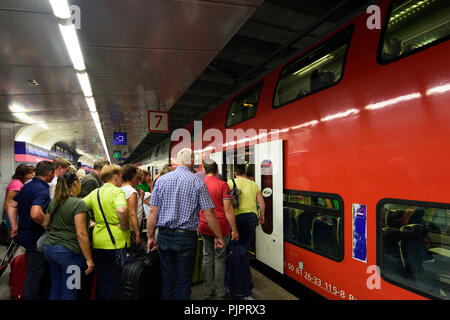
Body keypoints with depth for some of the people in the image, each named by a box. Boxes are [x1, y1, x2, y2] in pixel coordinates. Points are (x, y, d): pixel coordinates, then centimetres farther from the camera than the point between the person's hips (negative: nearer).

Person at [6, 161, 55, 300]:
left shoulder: (26, 187, 7)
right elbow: (35, 214, -37)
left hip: (24, 235, 9)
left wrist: (14, 226, 11)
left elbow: (11, 206, 12)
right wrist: (46, 223, -19)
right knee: (35, 272, 4)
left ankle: (31, 295, 38)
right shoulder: (42, 190, -23)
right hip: (36, 238, -9)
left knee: (33, 269, 24)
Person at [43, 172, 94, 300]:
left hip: (49, 248, 7)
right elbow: (81, 234, -17)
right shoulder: (78, 203, -13)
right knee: (68, 293, 4)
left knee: (55, 290, 18)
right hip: (68, 251, -7)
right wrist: (89, 259, -13)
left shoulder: (53, 202, 8)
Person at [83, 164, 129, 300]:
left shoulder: (95, 192, 9)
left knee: (101, 278, 19)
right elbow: (121, 210, -31)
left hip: (98, 241, 7)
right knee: (113, 280, 4)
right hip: (116, 241, -7)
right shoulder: (117, 191, -13)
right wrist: (125, 227, -16)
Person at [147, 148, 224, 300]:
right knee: (183, 282, 8)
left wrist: (150, 237, 8)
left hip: (164, 236, 3)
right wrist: (218, 236, 3)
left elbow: (153, 212, -1)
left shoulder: (161, 180, 1)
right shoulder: (197, 182, -6)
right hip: (186, 238, -3)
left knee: (167, 280, 15)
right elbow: (209, 213, -7)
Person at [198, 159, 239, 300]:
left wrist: (198, 225, 26)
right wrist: (234, 229, -10)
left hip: (204, 227, 4)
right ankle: (220, 293, 17)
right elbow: (228, 209, -15)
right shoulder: (222, 185, -11)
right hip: (221, 227, -3)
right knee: (220, 259, 6)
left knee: (207, 258, 13)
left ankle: (207, 291, 23)